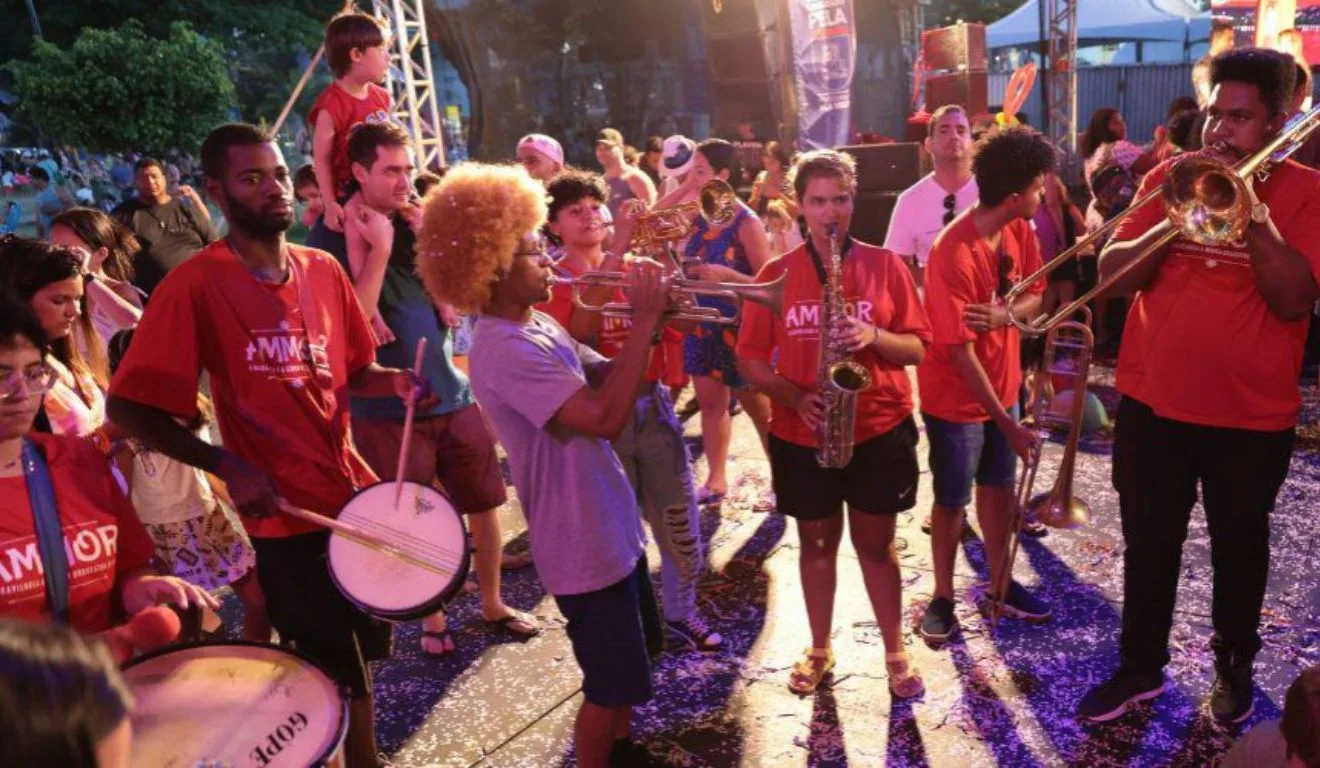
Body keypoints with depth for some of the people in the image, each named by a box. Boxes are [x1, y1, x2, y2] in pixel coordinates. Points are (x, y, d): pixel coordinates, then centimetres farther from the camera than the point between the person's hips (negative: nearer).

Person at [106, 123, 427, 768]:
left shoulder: (324, 270, 3)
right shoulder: (194, 285, -14)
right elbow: (129, 409, -14)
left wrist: (396, 381, -7)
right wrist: (227, 465, -23)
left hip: (357, 494, 6)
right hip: (285, 515, -5)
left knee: (359, 659, 22)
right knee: (331, 678, 10)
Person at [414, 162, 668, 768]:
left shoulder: (541, 327, 5)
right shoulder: (504, 349, -25)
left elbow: (609, 379, 11)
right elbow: (607, 417, -33)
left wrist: (650, 328, -6)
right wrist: (643, 320, -26)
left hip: (613, 525, 10)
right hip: (582, 544, -10)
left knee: (630, 663, 26)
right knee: (610, 683, 8)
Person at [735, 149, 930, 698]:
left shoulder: (885, 265, -2)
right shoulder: (775, 274, -2)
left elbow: (918, 347, -2)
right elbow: (749, 357, -1)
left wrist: (875, 336, -22)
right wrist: (795, 397, -17)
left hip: (880, 430, -1)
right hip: (803, 433, 1)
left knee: (877, 543, 11)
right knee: (817, 543, 14)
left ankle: (895, 651, 29)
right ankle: (819, 649, 32)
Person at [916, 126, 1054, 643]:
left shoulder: (1019, 229, -5)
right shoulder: (953, 254, -28)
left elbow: (1036, 296, 3)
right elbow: (960, 352, -27)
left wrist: (1004, 314, -22)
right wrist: (1007, 423, -23)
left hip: (1003, 386, 7)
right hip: (956, 397, -7)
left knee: (999, 488, 19)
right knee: (952, 501, 8)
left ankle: (1000, 583, 37)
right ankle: (943, 598, 26)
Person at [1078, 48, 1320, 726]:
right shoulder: (1170, 178, 3)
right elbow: (1112, 274, -6)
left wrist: (1253, 213, -21)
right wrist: (1183, 216, -19)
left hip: (1251, 414, -2)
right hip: (1151, 401, 2)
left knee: (1239, 549, 16)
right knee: (1147, 546, 13)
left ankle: (1233, 669, 37)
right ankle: (1140, 667, 30)